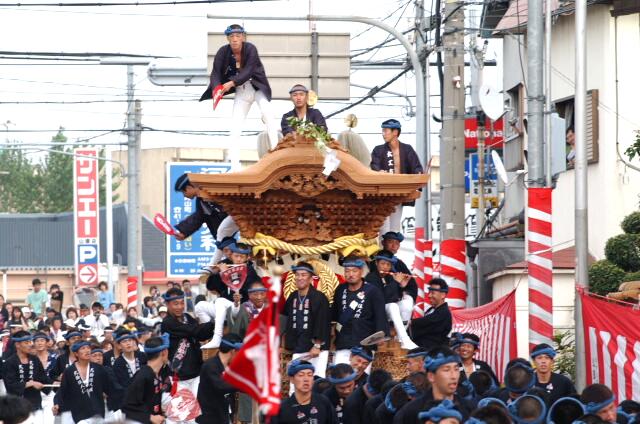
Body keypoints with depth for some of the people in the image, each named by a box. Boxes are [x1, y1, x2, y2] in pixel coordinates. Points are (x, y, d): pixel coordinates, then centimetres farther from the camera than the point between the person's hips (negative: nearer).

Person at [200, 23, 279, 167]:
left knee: (267, 114, -26)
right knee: (235, 126, -2)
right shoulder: (223, 52, -13)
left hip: (257, 87, -3)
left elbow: (248, 72, -29)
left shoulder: (250, 49, -21)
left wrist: (231, 83, -42)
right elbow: (216, 73, -18)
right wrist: (217, 88, -38)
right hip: (241, 91, 3)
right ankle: (235, 165, -1)